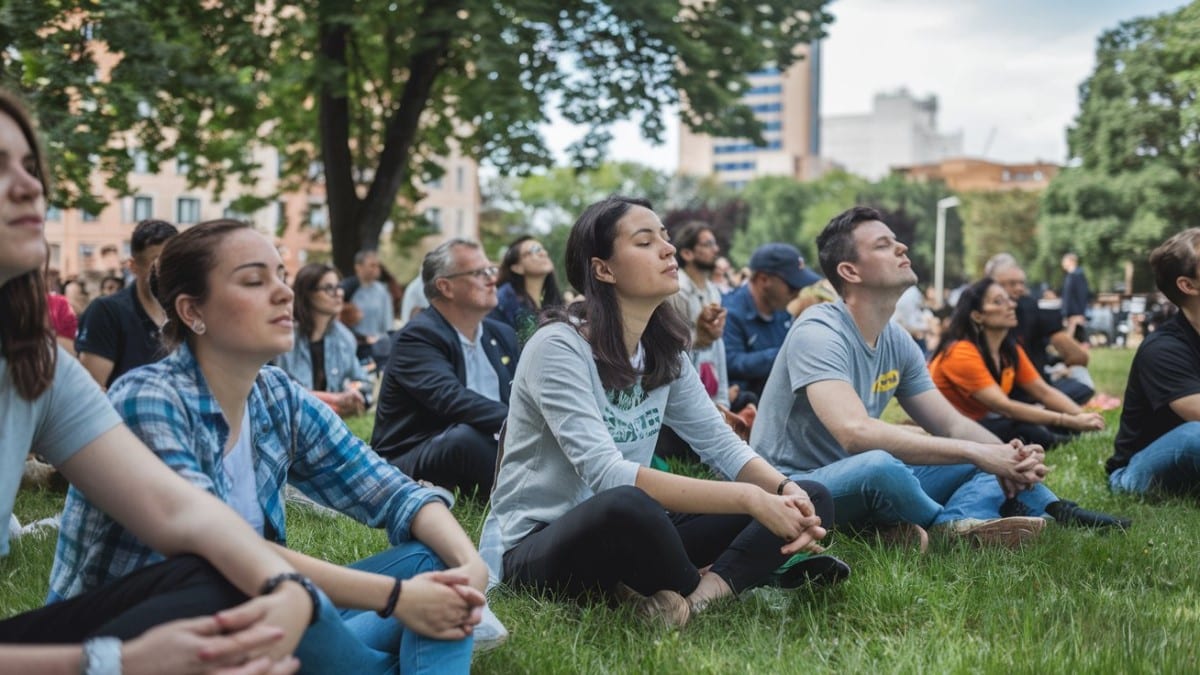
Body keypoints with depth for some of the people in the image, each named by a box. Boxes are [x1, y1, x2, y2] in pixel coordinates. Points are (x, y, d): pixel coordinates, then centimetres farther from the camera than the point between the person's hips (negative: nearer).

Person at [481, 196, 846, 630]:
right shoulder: (558, 348, -18)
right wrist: (749, 498, -32)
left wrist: (787, 492, -18)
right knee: (625, 505, -42)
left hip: (623, 538, 7)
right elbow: (604, 474, -29)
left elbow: (720, 443, 3)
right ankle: (733, 577, -13)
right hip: (535, 548, -7)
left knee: (811, 498, -4)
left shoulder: (663, 350, 5)